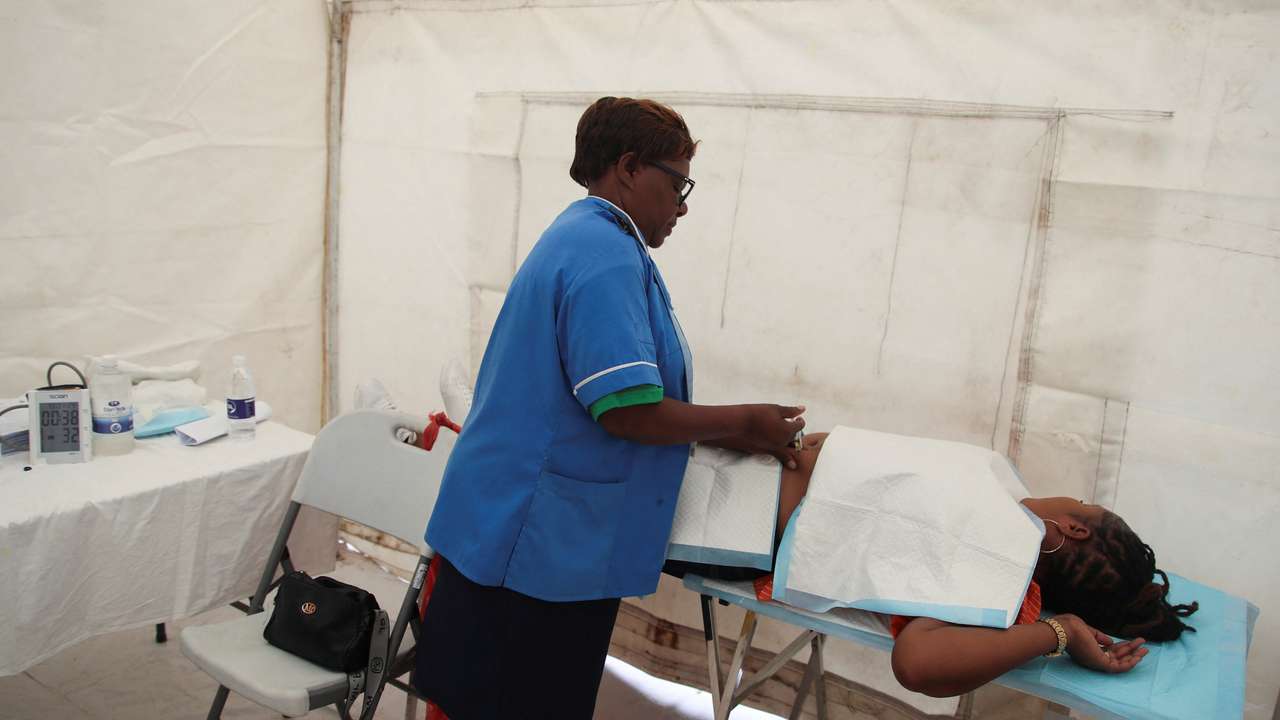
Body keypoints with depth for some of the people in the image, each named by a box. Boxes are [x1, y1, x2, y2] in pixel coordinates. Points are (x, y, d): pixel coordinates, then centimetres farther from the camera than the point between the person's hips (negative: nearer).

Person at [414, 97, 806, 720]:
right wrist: (744, 423, -10)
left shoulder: (579, 237, 15)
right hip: (543, 547, -10)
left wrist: (730, 436, 12)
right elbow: (628, 411, -25)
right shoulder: (609, 256, -19)